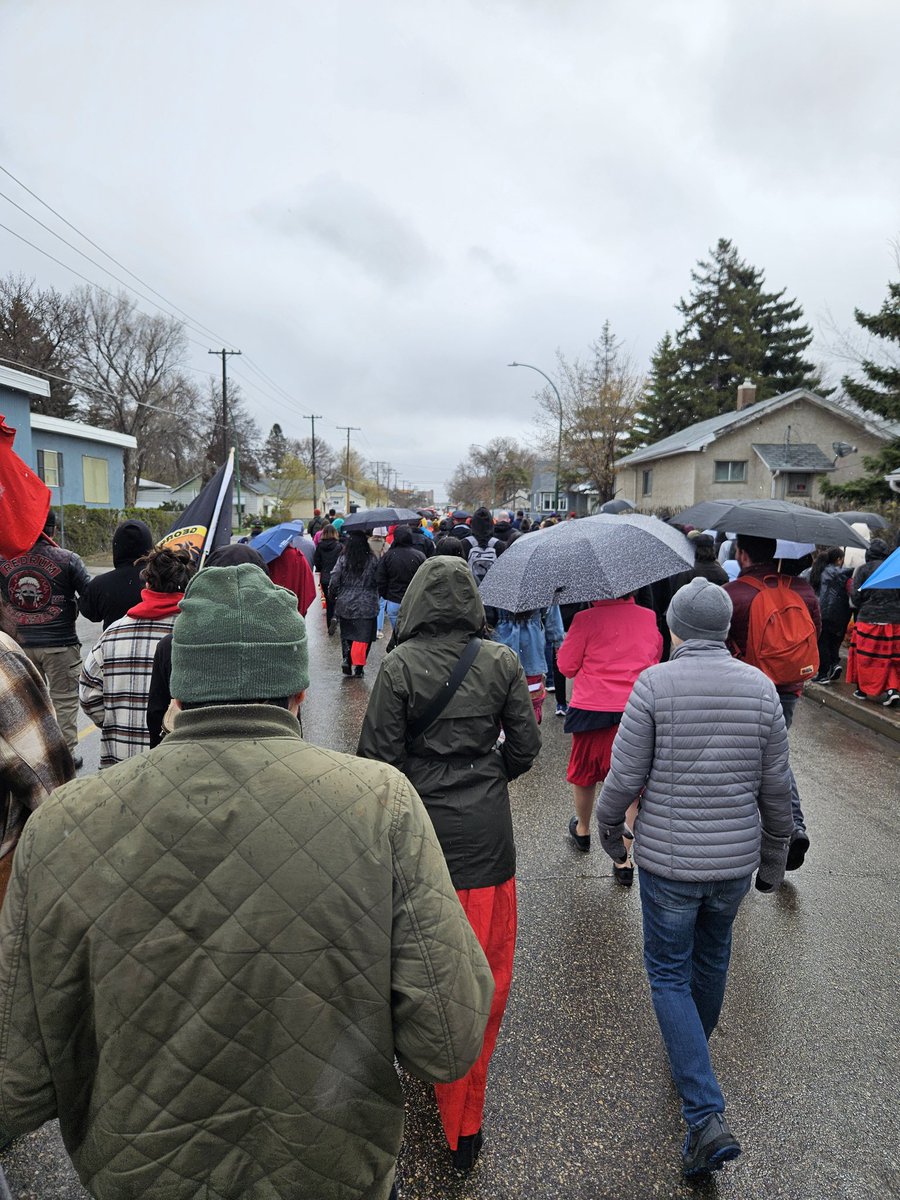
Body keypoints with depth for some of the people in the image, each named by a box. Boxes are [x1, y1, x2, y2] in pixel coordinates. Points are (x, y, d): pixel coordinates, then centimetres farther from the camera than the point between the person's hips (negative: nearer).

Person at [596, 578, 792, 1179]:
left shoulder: (654, 683, -16)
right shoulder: (761, 687, -6)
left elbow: (625, 776, -14)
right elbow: (776, 788, 0)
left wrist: (610, 829, 6)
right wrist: (774, 859, 14)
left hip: (668, 860, -4)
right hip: (736, 859, 4)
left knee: (670, 973, 13)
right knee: (712, 955, 28)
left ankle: (708, 1117, 6)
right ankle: (694, 1048, 51)